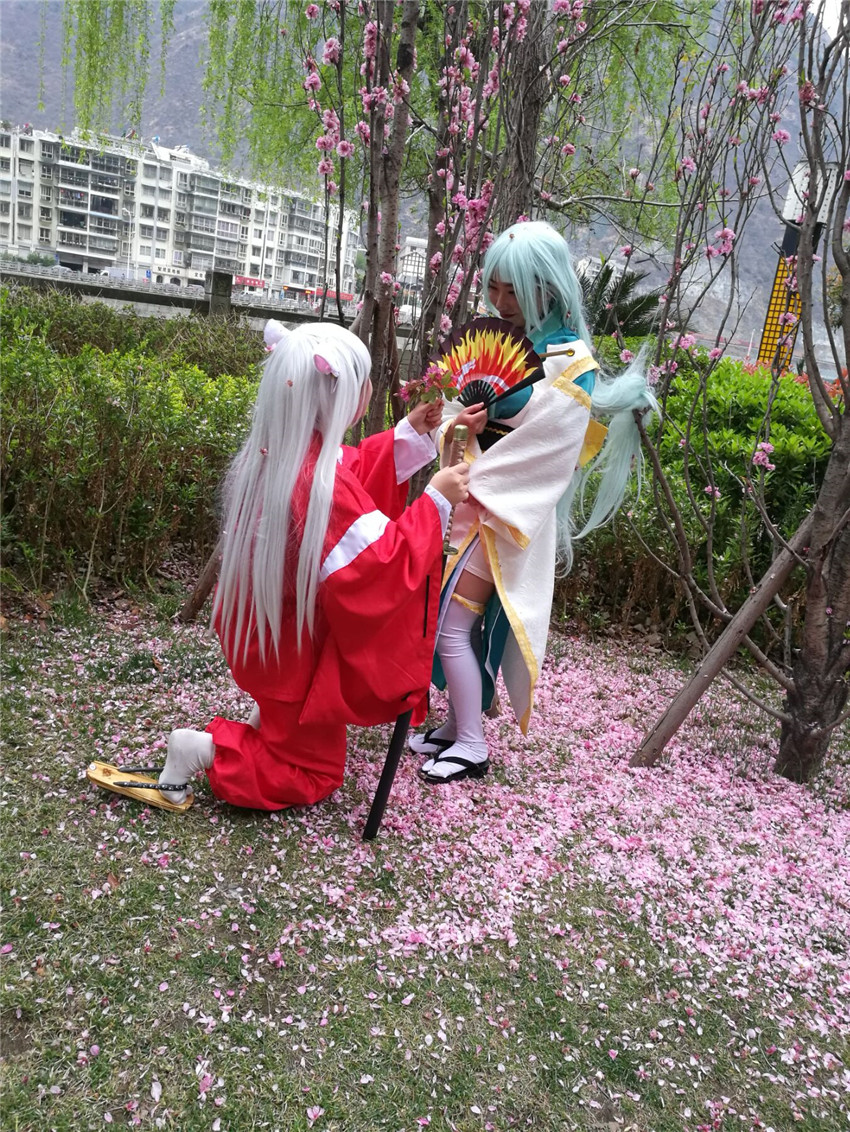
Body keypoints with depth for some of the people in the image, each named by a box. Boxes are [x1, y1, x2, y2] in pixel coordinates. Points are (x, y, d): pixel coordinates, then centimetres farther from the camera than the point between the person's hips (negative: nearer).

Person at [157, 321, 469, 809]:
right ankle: (205, 750, -1)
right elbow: (382, 568, -33)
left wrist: (408, 436, 3)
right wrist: (434, 502, -25)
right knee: (313, 774, 12)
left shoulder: (275, 453, -7)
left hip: (265, 635, 9)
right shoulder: (322, 481, -34)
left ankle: (269, 723, 29)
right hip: (294, 652, -9)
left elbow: (353, 480, 8)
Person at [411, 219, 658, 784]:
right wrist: (459, 422, -10)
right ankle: (458, 724, 28)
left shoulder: (568, 362, -13)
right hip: (477, 497, 7)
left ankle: (472, 746, 8)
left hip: (507, 512, -7)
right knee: (462, 621, 12)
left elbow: (537, 452, -17)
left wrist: (465, 484, -15)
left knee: (450, 623, -7)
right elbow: (463, 405, 15)